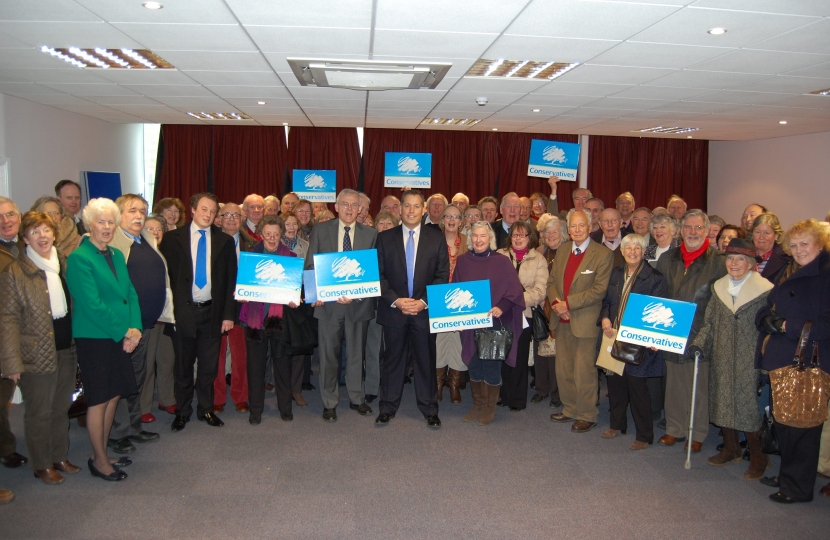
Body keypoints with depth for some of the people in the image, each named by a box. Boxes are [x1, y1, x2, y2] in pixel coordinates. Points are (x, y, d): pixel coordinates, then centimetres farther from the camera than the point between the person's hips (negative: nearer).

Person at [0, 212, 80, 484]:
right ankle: (42, 465, 25)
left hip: (67, 349, 5)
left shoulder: (64, 264, 7)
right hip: (37, 354, -5)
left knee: (61, 408, 17)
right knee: (39, 412, 8)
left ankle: (60, 457, 33)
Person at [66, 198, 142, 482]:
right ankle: (100, 461, 16)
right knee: (99, 400, 2)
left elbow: (130, 294, 9)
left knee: (114, 395, 13)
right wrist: (123, 333, -14)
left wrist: (135, 328, -6)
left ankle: (101, 453, 27)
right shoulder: (79, 258, -12)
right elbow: (92, 304, -17)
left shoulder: (117, 255, 11)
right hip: (94, 338, -7)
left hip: (121, 337, 7)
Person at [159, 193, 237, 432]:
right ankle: (182, 411, 28)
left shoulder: (225, 241, 4)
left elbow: (231, 279, 3)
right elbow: (167, 275, -1)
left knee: (208, 367, 10)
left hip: (212, 311, 1)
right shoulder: (173, 238, 1)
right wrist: (171, 309, -7)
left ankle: (206, 409, 26)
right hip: (184, 311, -1)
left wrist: (228, 314, -3)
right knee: (183, 365, 11)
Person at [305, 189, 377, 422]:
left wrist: (357, 293, -15)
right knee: (328, 354, 7)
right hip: (328, 302, 0)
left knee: (356, 353, 13)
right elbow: (310, 265, 3)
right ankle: (329, 403, 21)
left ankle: (357, 398, 29)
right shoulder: (320, 230, 2)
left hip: (358, 303, 1)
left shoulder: (370, 234, 2)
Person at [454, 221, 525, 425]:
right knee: (473, 365, 11)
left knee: (491, 366, 4)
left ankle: (490, 409, 19)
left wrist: (501, 307, -23)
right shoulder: (462, 261, 4)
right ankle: (477, 406, 25)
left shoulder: (502, 261, -5)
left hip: (493, 322, -3)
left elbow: (514, 291, -7)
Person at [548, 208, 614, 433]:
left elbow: (599, 289, -16)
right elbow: (552, 280, 11)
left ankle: (587, 416, 17)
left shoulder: (603, 254, -9)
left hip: (585, 321, -6)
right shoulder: (562, 250, 10)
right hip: (561, 320, 6)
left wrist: (568, 303, -18)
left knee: (584, 371, 1)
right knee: (563, 369, 15)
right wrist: (555, 302, -9)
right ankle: (570, 409, 31)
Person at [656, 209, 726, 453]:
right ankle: (674, 428, 25)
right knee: (674, 382, 11)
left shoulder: (718, 261, -5)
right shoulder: (667, 259, 7)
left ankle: (697, 433, 21)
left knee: (699, 385, 6)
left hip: (700, 334, -3)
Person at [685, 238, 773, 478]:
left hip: (749, 362, -5)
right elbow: (709, 323, 11)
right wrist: (699, 343, -4)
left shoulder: (765, 290, -7)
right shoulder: (718, 287, 8)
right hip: (721, 360, 5)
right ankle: (730, 449, 31)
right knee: (723, 403, 12)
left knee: (748, 406, 0)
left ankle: (757, 458, 19)